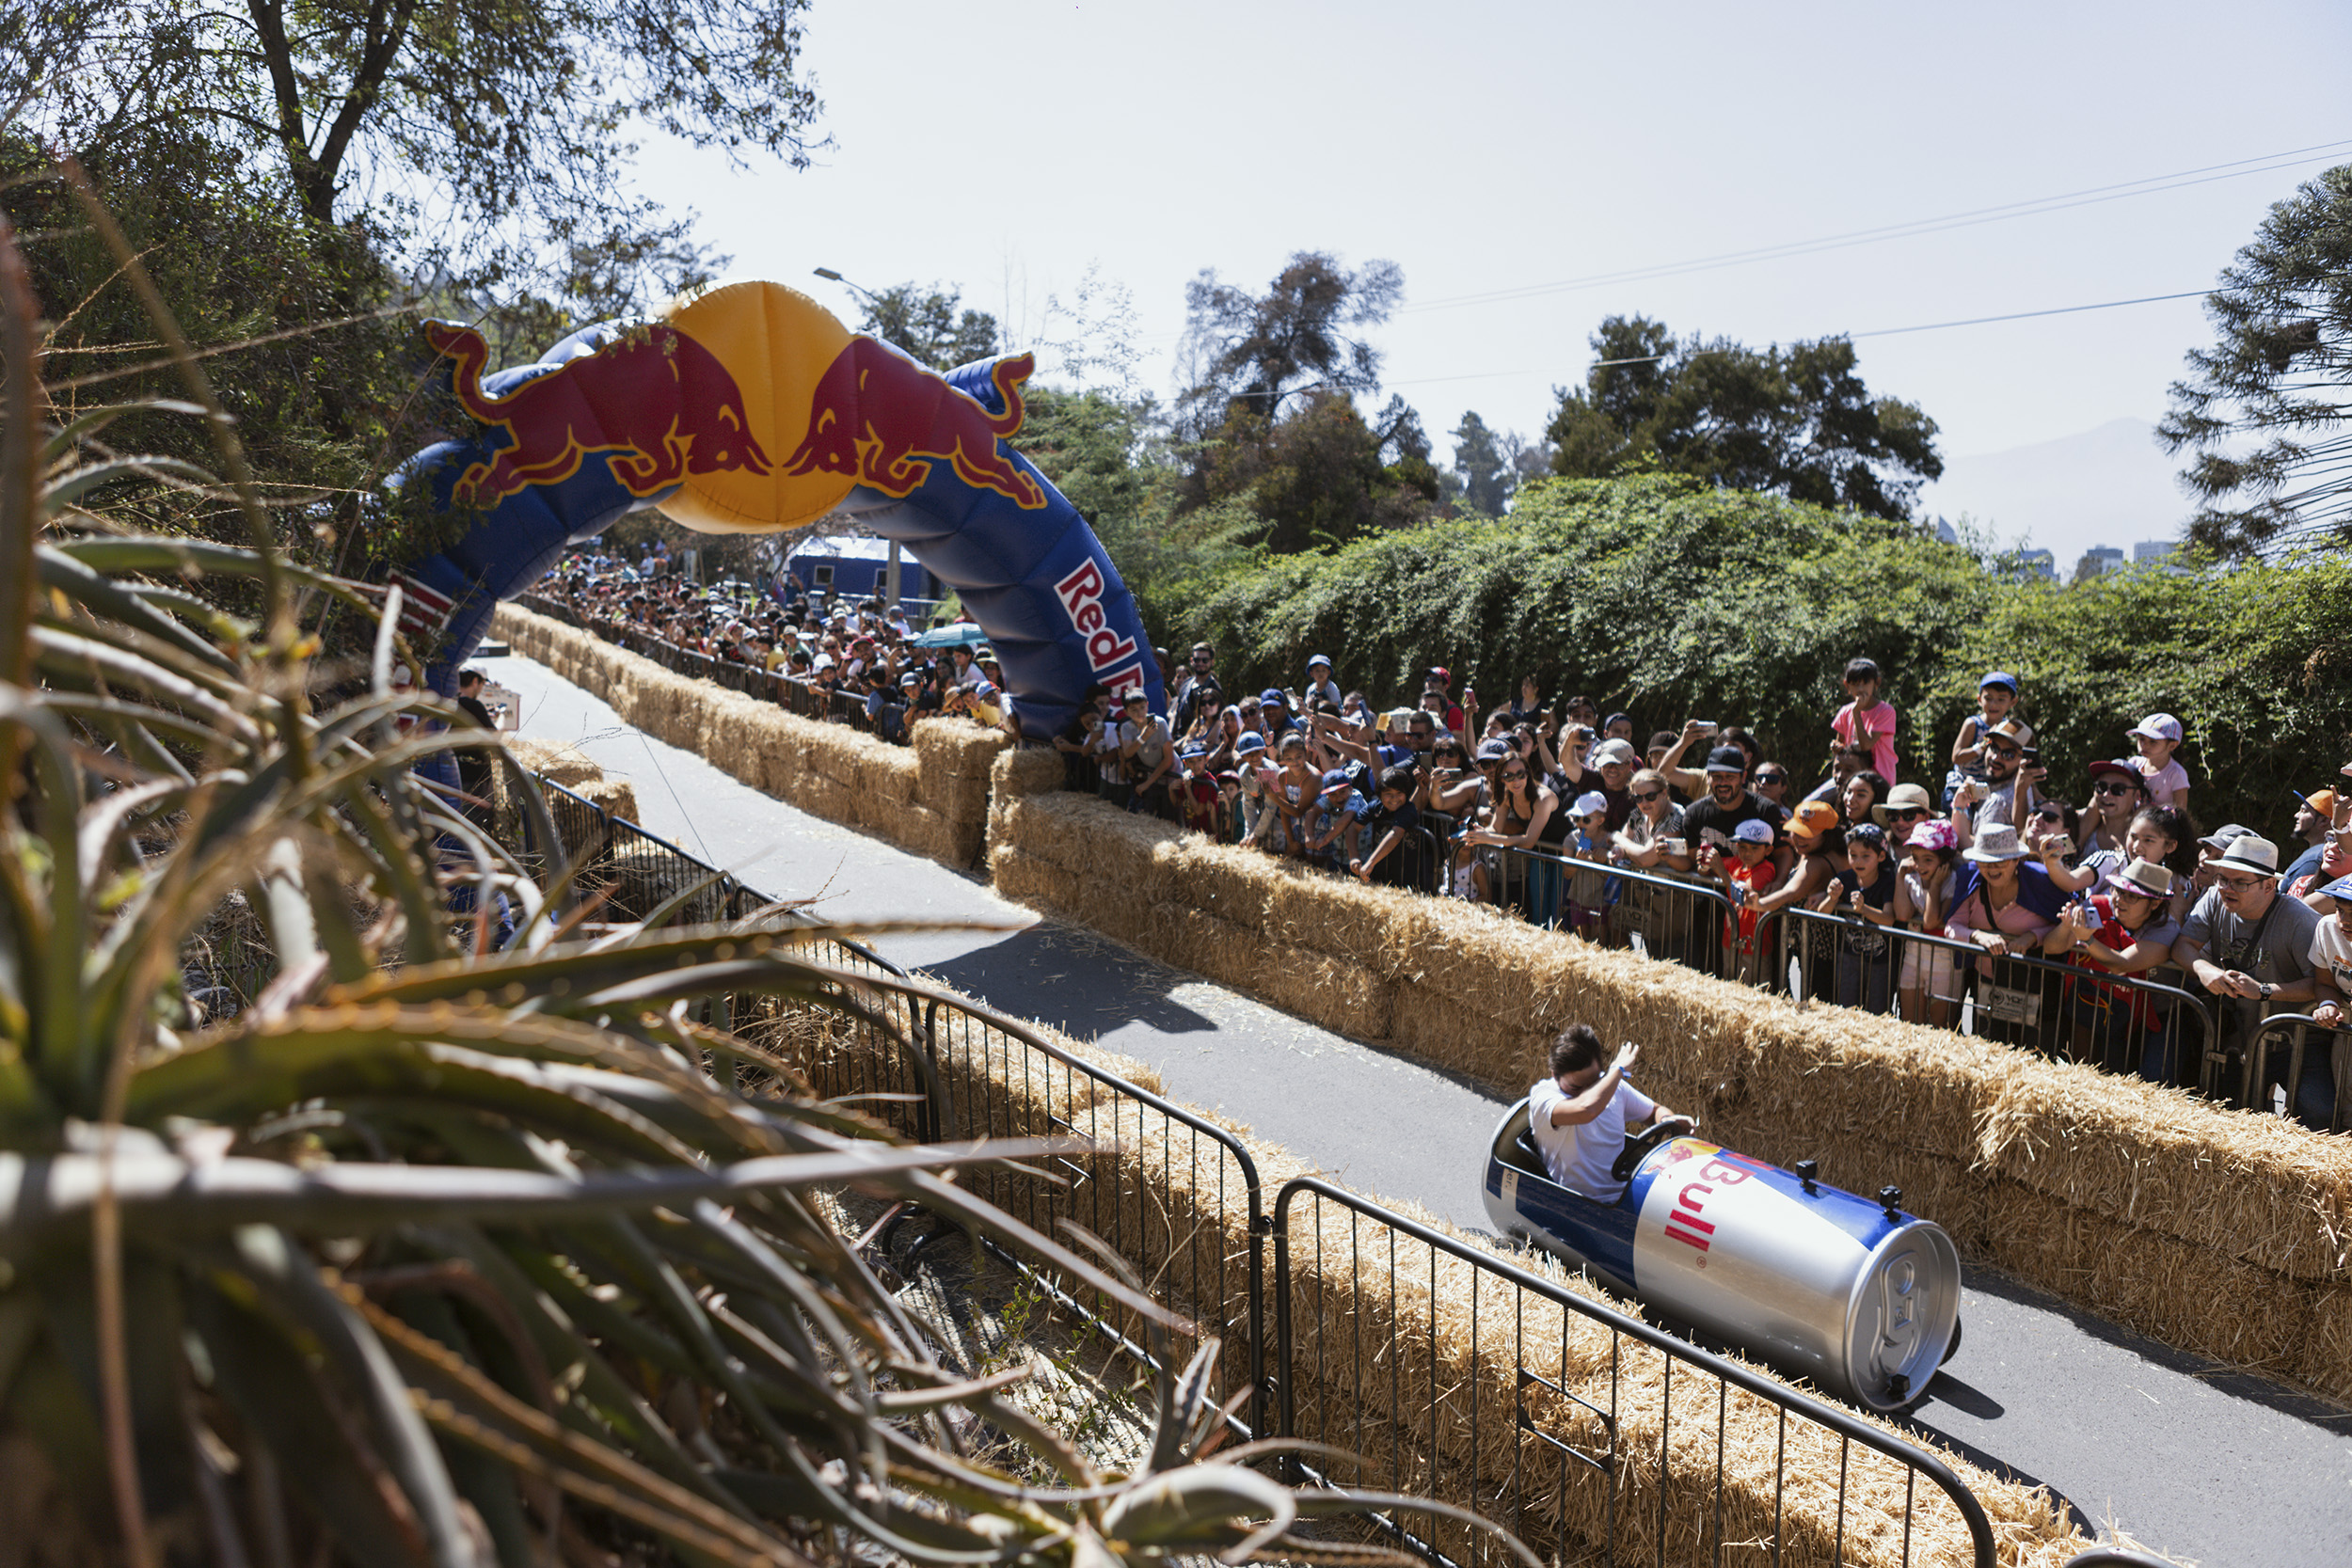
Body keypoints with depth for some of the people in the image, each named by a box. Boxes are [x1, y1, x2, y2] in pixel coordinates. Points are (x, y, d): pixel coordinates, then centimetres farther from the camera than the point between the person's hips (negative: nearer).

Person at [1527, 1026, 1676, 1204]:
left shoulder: (1614, 1085, 8)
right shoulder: (1542, 1095, -13)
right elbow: (1586, 1110, -34)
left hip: (1627, 1196, 9)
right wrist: (1619, 1068, -17)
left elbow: (1656, 1111, 26)